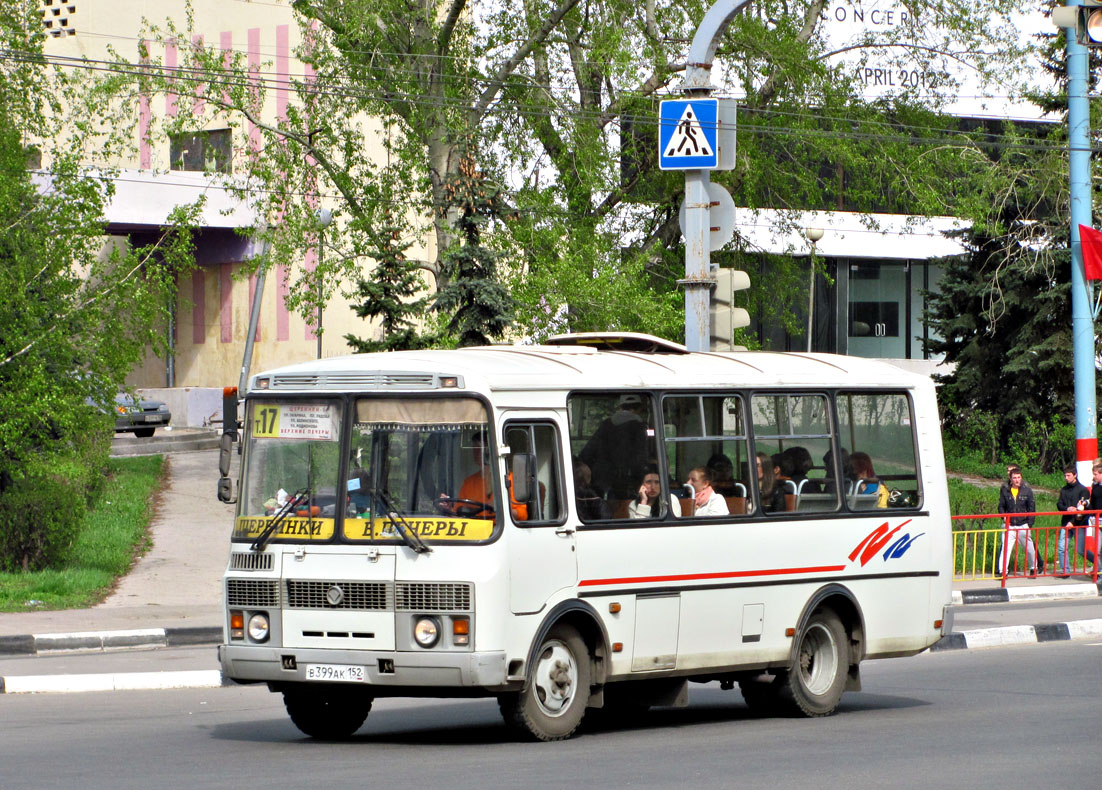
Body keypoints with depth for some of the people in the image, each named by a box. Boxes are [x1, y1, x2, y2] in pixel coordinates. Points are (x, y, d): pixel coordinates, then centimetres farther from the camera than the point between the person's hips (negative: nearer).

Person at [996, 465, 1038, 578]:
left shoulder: (1027, 490, -1)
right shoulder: (1005, 490, 2)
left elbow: (1031, 508, 2)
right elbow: (1001, 506, 10)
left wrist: (1029, 524, -4)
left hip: (1023, 525, 0)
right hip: (1009, 525, 0)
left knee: (1029, 548, 10)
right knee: (1005, 547, -12)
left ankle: (1033, 568, 28)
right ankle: (1002, 571, -11)